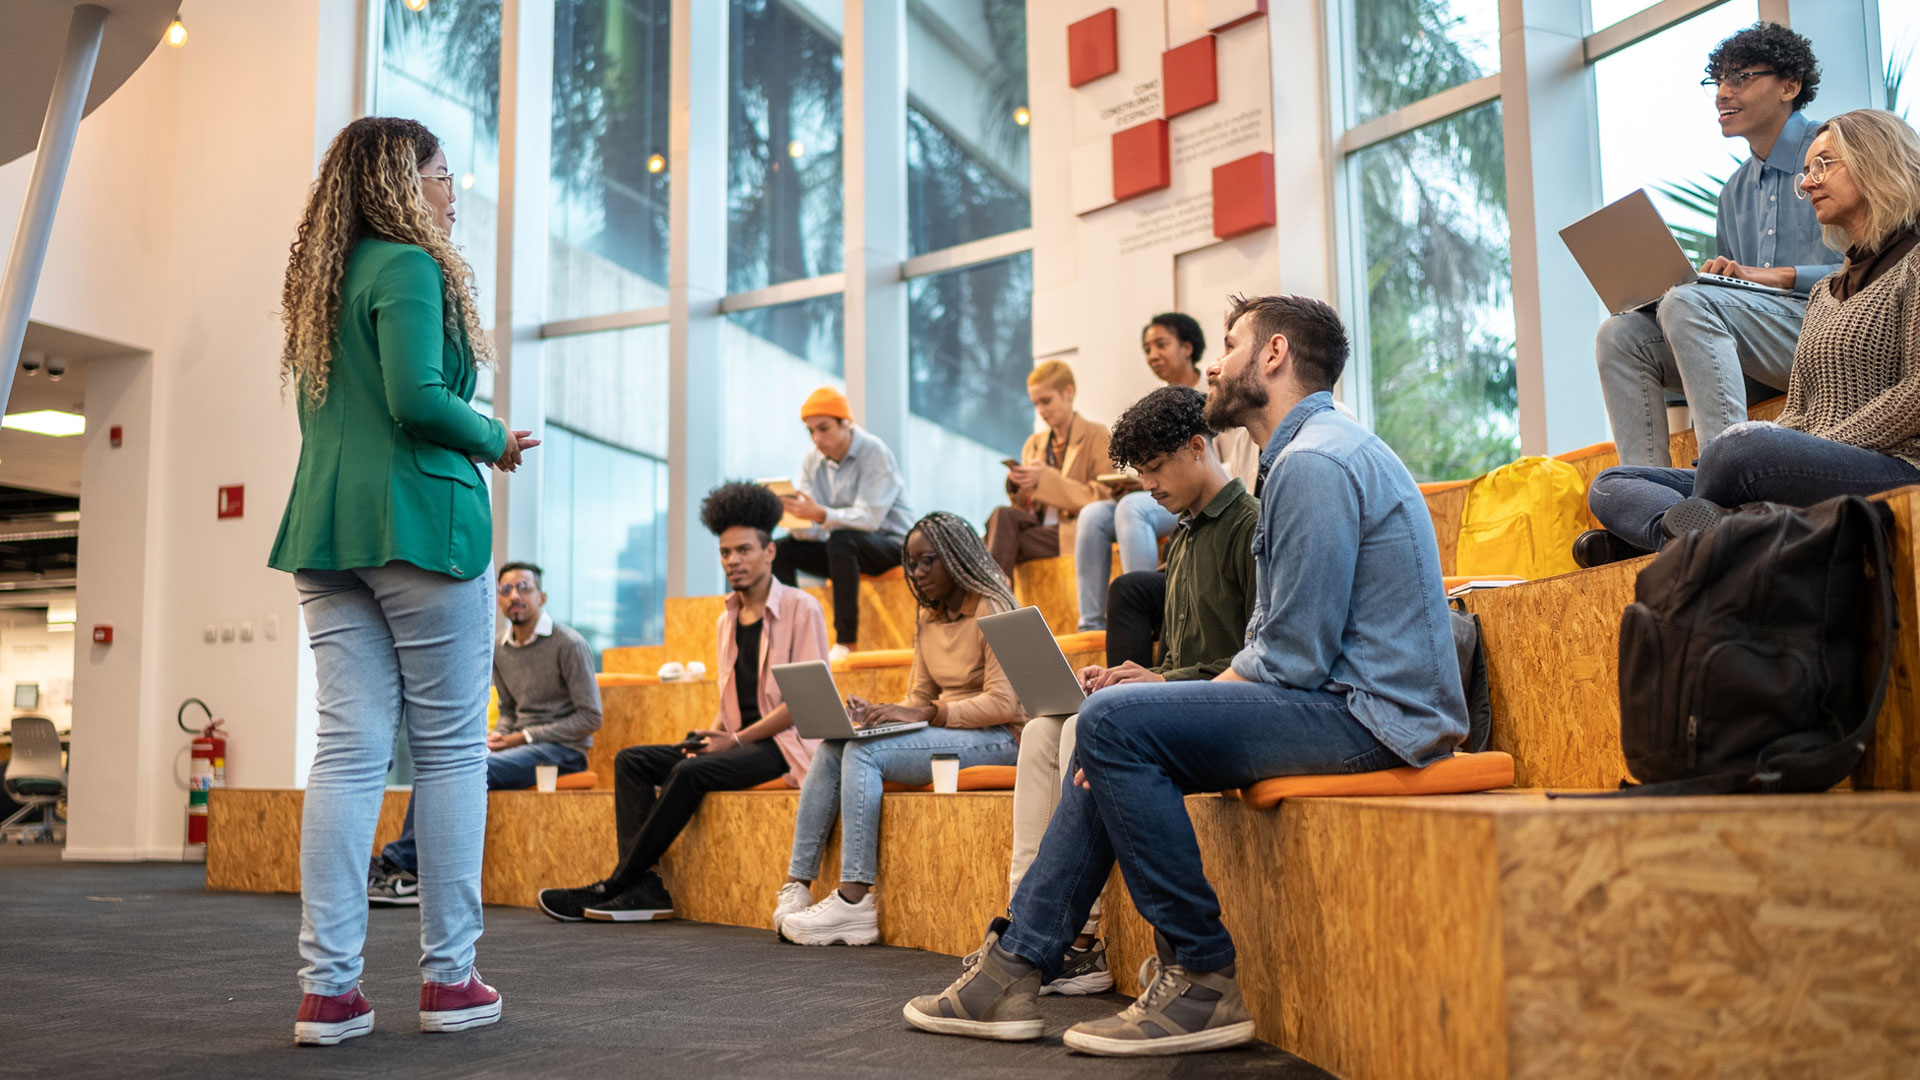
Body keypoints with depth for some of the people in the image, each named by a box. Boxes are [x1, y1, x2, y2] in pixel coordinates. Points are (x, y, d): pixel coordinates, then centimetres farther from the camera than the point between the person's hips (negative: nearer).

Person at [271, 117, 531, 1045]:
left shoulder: (322, 280, 20)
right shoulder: (409, 267, -6)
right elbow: (417, 396, -17)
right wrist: (495, 441, -1)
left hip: (328, 531, 8)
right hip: (419, 521, -8)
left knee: (349, 749, 3)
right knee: (450, 748, 0)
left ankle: (327, 986, 1)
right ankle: (448, 976, 4)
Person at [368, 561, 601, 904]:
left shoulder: (568, 644, -9)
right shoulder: (500, 651, 12)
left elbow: (590, 718, -11)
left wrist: (524, 737, -14)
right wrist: (497, 735, -3)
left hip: (563, 750, -7)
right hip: (520, 746, 7)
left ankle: (401, 863, -25)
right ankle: (399, 864, -24)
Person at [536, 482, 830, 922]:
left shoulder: (801, 609, -6)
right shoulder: (727, 620, 17)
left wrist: (737, 739, -16)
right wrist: (712, 734, -1)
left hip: (781, 743, -8)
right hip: (738, 742, 8)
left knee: (690, 772, -30)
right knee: (632, 761, -7)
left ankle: (614, 886, -18)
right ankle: (644, 887, -20)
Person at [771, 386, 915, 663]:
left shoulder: (874, 452, -16)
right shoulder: (813, 460, 2)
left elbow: (869, 518, -27)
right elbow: (810, 532, -3)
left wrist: (821, 515, -42)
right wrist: (794, 516, -26)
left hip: (891, 544, -6)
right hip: (841, 549, 7)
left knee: (840, 539, -37)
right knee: (778, 550, -14)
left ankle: (847, 642, -33)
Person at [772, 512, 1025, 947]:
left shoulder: (991, 610, -9)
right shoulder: (929, 621, 15)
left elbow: (1003, 703, -18)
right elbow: (919, 698, 16)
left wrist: (924, 713, -23)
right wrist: (877, 713, -5)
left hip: (996, 738, -8)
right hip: (944, 733, 8)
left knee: (864, 752, -25)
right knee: (831, 748, -11)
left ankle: (854, 901, -26)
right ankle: (796, 887, -15)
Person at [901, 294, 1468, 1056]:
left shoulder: (1315, 463, -15)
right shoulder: (1305, 452, 19)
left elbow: (1292, 659, -20)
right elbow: (1279, 642, 18)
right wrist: (1165, 690, 5)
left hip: (1368, 714, -11)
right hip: (1344, 700, 11)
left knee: (1116, 723, -20)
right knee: (1116, 737, 11)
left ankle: (1203, 980, -11)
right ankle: (1014, 968, 9)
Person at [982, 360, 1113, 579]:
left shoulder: (1097, 436, 4)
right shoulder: (1034, 444, 21)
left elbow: (1101, 499, -6)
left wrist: (1045, 479, -14)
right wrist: (1016, 486, -5)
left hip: (1076, 531, -5)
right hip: (1040, 526, 5)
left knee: (1004, 542, -28)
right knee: (1002, 514, -28)